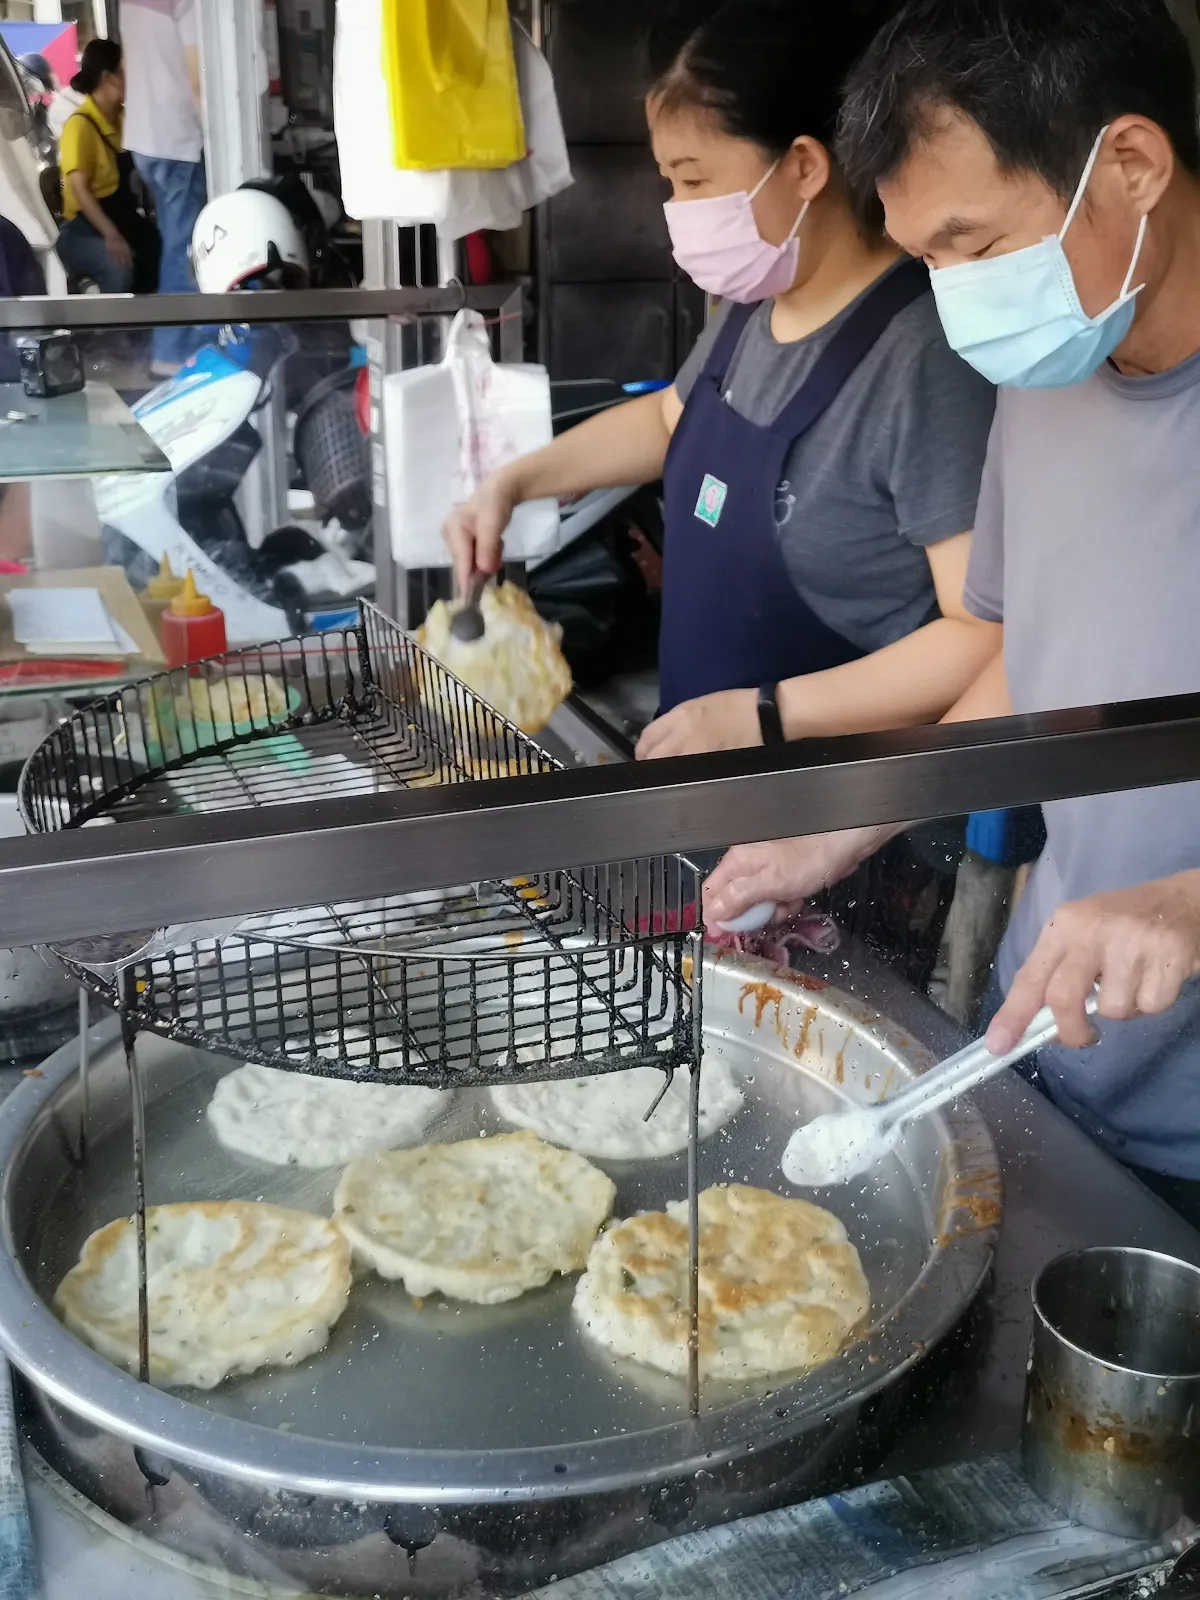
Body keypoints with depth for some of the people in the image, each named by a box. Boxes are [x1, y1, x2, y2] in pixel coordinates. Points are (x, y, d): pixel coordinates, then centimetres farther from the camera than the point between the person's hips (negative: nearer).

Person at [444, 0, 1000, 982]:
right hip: (719, 794, 8)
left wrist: (767, 715, -28)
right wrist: (516, 484, 13)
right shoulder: (753, 308, 1)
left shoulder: (922, 357, -25)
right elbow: (671, 421, 23)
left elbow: (992, 636, -27)